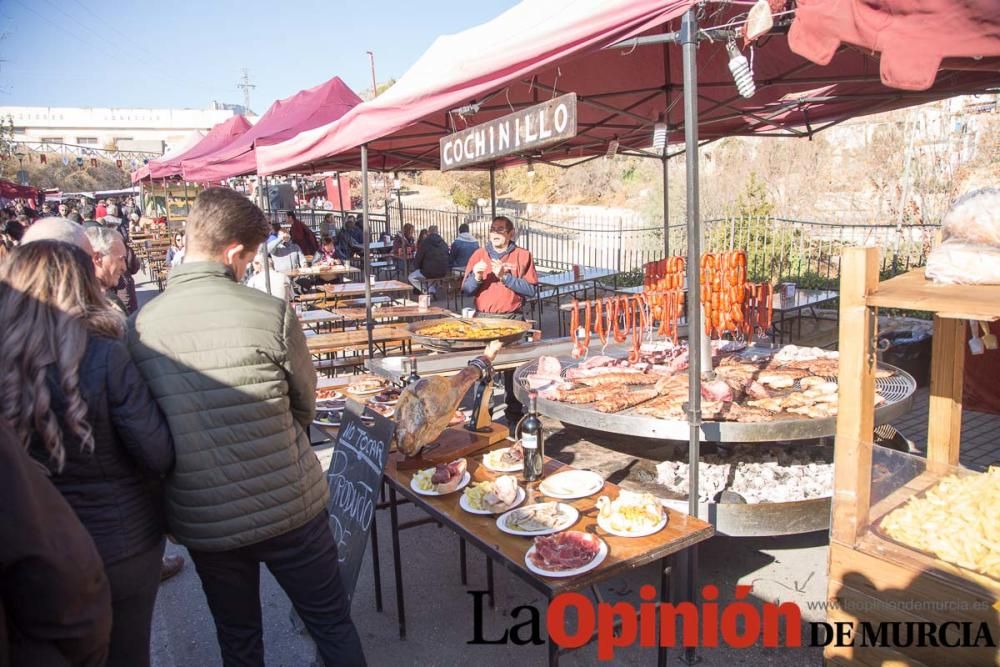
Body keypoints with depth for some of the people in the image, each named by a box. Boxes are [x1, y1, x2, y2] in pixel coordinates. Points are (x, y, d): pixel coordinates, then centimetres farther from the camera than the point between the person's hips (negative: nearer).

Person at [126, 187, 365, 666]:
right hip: (289, 509, -3)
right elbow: (305, 402, -3)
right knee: (333, 626, 18)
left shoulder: (139, 326, -7)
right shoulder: (271, 313, -18)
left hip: (200, 520, 4)